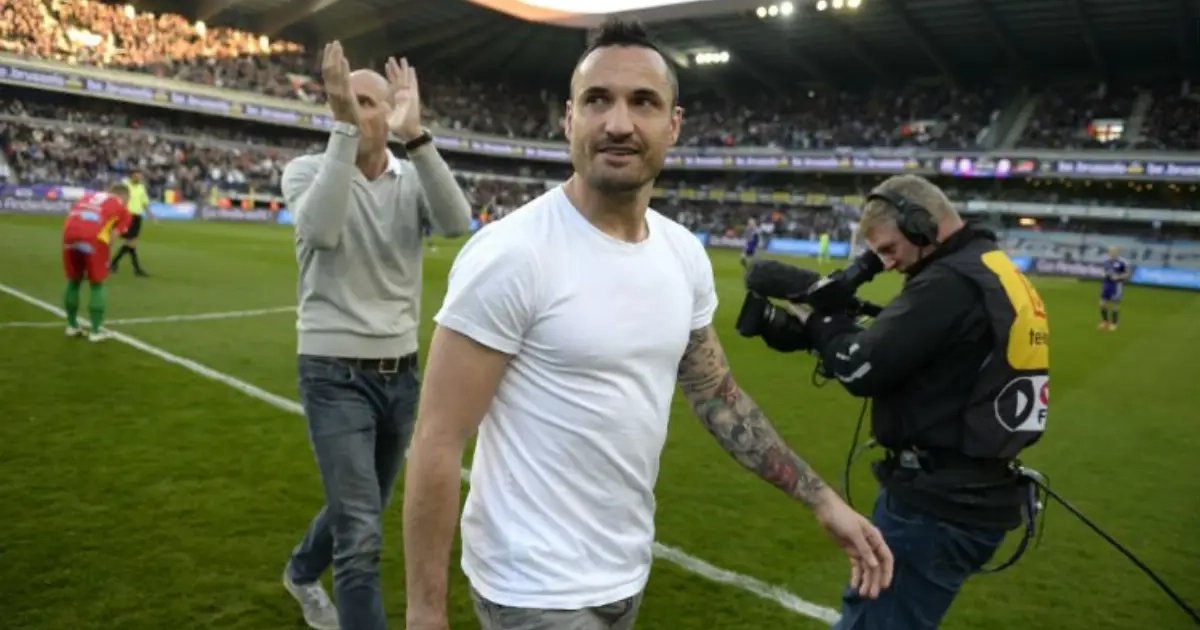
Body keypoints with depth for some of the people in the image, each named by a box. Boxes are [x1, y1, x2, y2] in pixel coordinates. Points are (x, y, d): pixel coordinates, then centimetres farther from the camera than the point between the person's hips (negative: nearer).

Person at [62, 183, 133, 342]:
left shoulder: (88, 196, 32)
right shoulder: (122, 208, 18)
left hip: (70, 235, 4)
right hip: (93, 238, -4)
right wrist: (100, 256, 12)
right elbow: (113, 235, 8)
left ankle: (72, 325, 32)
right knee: (97, 284, 10)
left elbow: (75, 217, 23)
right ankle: (96, 330, 14)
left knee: (73, 281, 20)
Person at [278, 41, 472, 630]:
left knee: (359, 512, 24)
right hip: (336, 374, -4)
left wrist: (416, 135, -27)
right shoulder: (308, 169, -6)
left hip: (401, 373, 5)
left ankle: (302, 573, 54)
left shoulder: (413, 178, 1)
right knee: (361, 533, -9)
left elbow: (456, 222, -21)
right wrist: (342, 127, -29)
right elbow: (322, 229, -28)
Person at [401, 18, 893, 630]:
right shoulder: (511, 255, -22)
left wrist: (821, 498, 7)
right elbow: (438, 441, -19)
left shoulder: (685, 254, -1)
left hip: (626, 571, 7)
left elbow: (716, 393, 10)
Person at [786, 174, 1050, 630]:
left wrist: (817, 322, -3)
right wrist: (837, 324, 4)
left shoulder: (950, 282, -19)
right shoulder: (1002, 277, 14)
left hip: (934, 506, -10)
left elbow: (864, 368, -20)